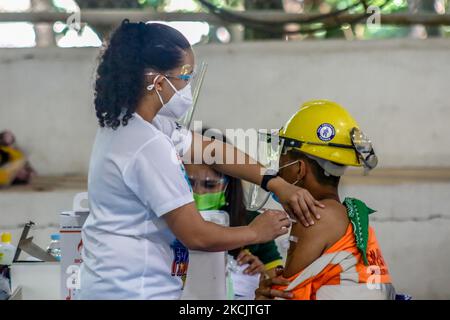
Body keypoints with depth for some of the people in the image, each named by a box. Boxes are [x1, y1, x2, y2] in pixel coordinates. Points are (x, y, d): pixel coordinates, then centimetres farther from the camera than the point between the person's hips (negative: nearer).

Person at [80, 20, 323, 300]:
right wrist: (256, 232, -4)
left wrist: (275, 183, 2)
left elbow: (209, 149, 8)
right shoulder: (149, 147, -25)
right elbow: (196, 235, -21)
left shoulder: (123, 122, 4)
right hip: (134, 289, -9)